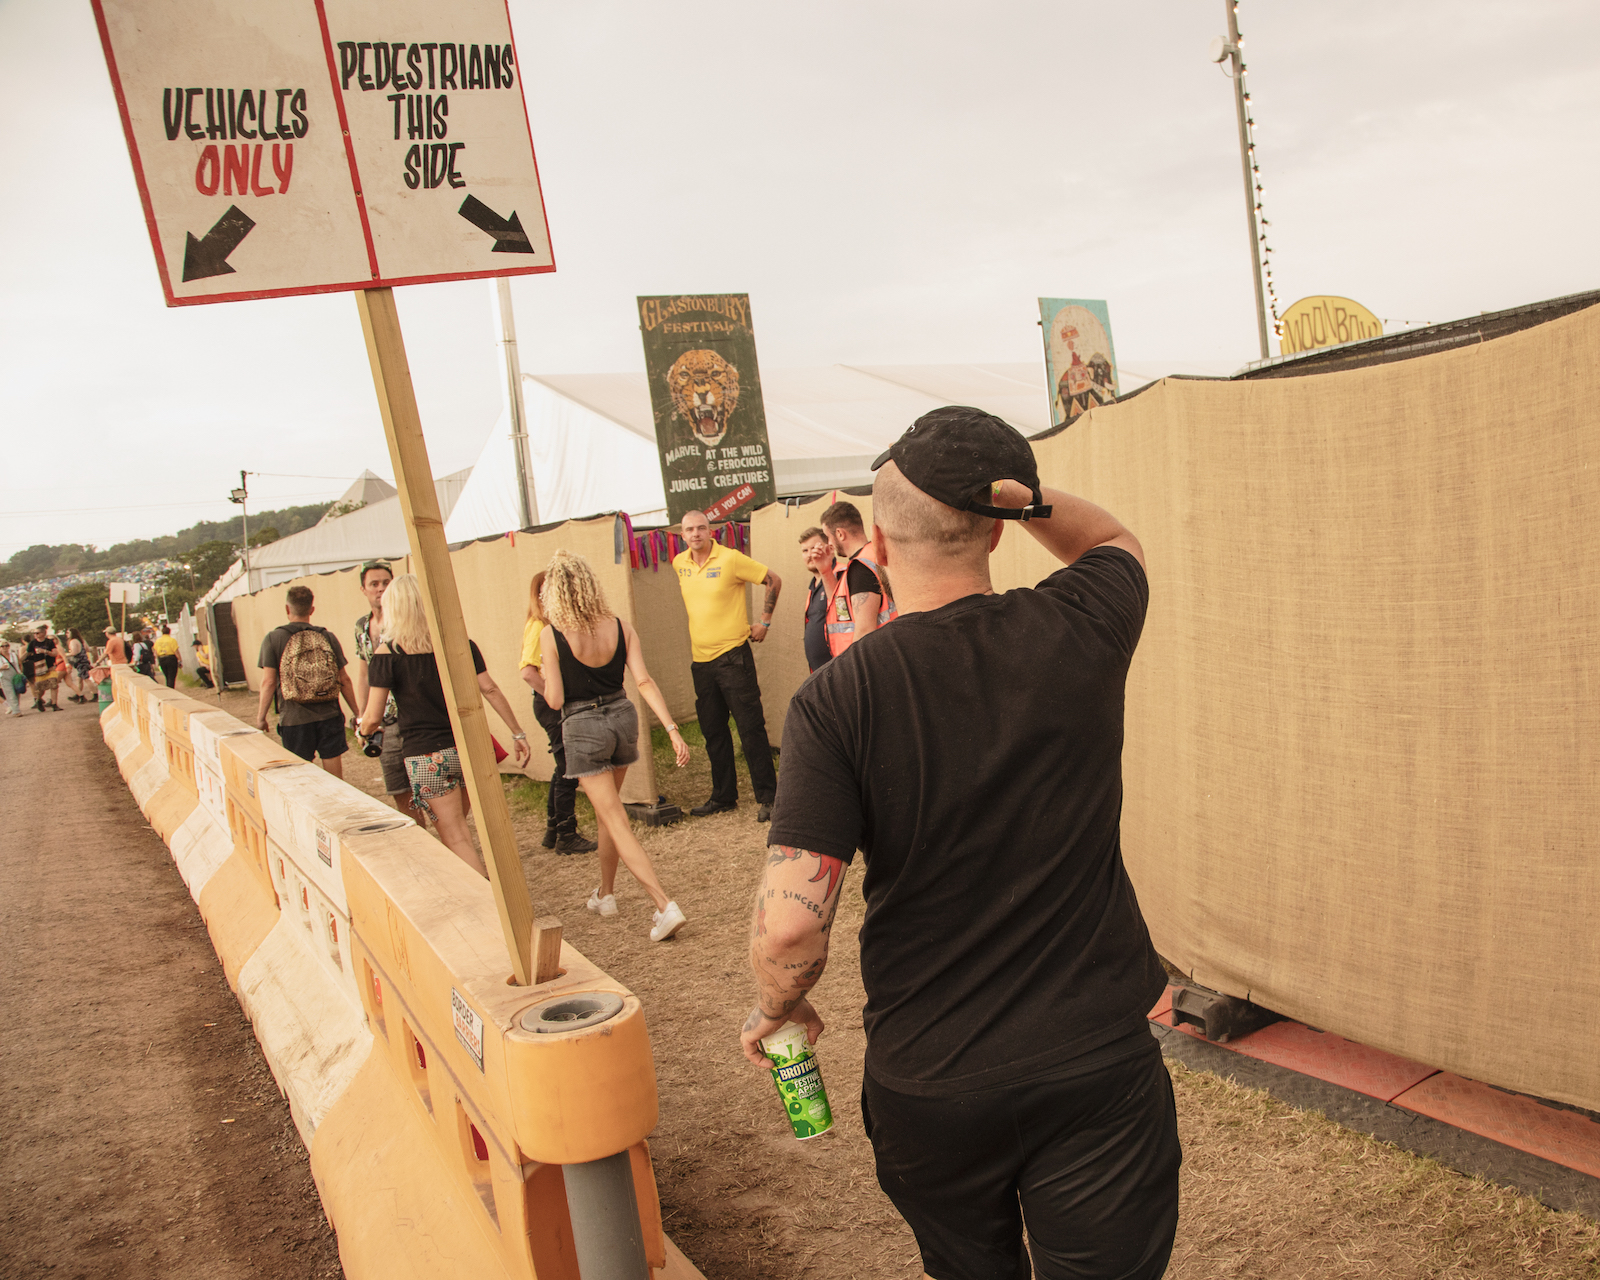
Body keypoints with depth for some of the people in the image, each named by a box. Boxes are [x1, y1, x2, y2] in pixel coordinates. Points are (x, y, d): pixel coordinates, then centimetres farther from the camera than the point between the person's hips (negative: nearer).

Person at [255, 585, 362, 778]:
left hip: (294, 719, -2)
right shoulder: (328, 637, 3)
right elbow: (344, 679, 5)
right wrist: (357, 712, 14)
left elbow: (268, 682, -7)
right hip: (330, 716, 2)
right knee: (335, 778, 7)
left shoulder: (273, 639, -3)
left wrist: (261, 717, 3)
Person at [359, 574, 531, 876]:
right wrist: (517, 733, 6)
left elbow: (373, 718, -6)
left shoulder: (387, 653, -6)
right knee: (456, 827, 22)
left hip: (426, 757, -4)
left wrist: (363, 729, 17)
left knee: (457, 840, 0)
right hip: (469, 749, 4)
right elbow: (490, 690, 1)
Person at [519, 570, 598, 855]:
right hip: (553, 704, -10)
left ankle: (553, 831, 27)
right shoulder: (539, 627, -15)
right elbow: (527, 671, -25)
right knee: (568, 769, -4)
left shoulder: (552, 624, 14)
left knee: (564, 768, 16)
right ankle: (566, 836, 5)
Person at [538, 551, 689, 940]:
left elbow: (555, 700, -11)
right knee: (607, 811, 25)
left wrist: (545, 677, 9)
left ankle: (666, 907, -12)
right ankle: (605, 894, 40)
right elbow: (644, 682, -11)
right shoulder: (620, 627, -4)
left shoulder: (552, 636, -14)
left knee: (617, 821, -2)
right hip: (622, 718, 5)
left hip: (583, 728, -5)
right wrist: (672, 729, -13)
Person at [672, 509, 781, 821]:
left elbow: (774, 581, -5)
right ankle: (723, 797, 25)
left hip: (733, 655, -6)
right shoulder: (679, 563, 6)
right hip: (700, 658, 6)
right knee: (713, 733, 13)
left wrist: (764, 623, -3)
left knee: (751, 729, -5)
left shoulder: (730, 559, -11)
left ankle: (767, 798, 3)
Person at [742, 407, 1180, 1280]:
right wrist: (1021, 494, -3)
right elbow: (1114, 541, 14)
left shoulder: (836, 701, -17)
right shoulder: (1077, 632, -11)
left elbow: (790, 922, -21)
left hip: (927, 1081, 0)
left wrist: (778, 1008, -1)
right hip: (1096, 1064, 0)